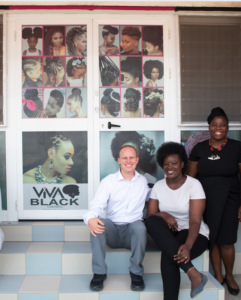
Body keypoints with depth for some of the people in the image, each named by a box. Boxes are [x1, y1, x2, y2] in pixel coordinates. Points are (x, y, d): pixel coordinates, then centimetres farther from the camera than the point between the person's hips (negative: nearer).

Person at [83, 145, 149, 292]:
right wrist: (90, 219, -32)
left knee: (139, 226, -32)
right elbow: (97, 204, -10)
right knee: (97, 224, -30)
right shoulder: (108, 181, 1)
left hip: (133, 233, 0)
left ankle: (136, 272, -14)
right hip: (112, 231, 0)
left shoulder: (143, 181, 10)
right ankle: (99, 272, -17)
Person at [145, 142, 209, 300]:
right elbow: (150, 215, 0)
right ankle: (192, 272, -35)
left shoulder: (193, 184, -10)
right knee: (152, 221, -30)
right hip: (168, 234, 5)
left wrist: (188, 246, -37)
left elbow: (195, 221, -19)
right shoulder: (158, 186, 4)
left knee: (168, 255, -34)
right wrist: (164, 215, -23)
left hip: (194, 234, -4)